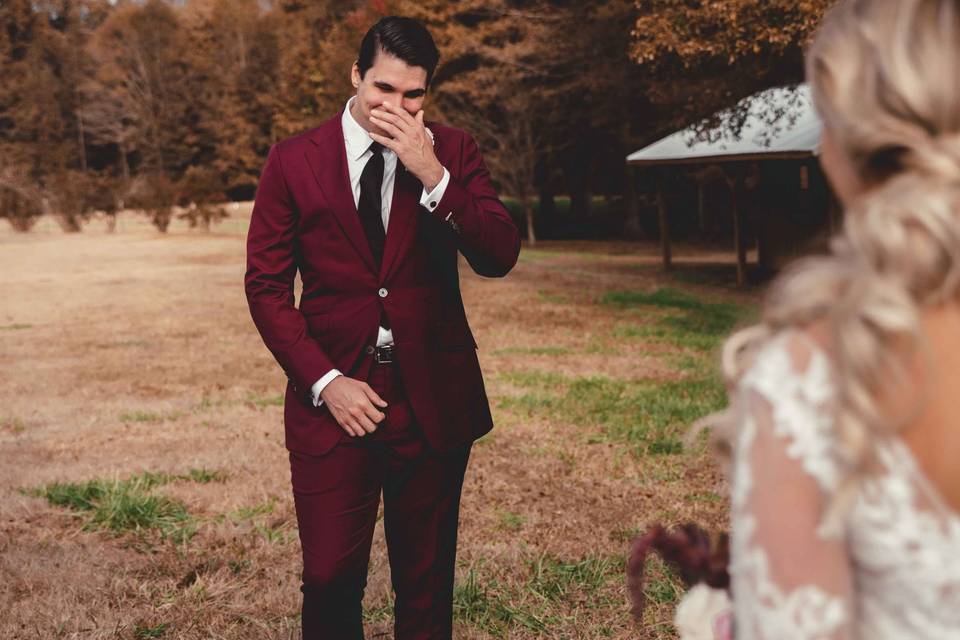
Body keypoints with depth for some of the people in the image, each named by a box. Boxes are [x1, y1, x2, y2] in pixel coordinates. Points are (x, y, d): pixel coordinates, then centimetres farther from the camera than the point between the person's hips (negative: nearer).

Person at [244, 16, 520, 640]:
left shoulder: (453, 152, 2)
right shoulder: (293, 161, 1)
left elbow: (500, 256, -9)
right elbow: (267, 286, 1)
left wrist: (432, 173, -20)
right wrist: (324, 381, -9)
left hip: (433, 399, 1)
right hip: (333, 398, -1)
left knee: (427, 582, 11)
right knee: (330, 580, -1)